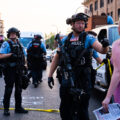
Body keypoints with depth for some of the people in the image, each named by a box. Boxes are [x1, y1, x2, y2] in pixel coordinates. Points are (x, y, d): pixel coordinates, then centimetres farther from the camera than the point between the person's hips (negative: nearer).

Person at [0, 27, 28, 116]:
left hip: (18, 70, 6)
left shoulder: (19, 44, 14)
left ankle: (18, 107, 22)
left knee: (19, 89, 11)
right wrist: (11, 54, -24)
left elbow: (23, 55, 20)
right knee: (8, 89, -2)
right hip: (10, 70, -6)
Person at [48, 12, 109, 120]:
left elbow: (102, 50, -15)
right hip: (66, 79, 4)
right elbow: (56, 58, 13)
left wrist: (105, 46, -38)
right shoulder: (65, 40, 9)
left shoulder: (89, 38, -2)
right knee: (65, 111, 15)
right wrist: (50, 75, 10)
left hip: (83, 79, -4)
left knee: (82, 111, 3)